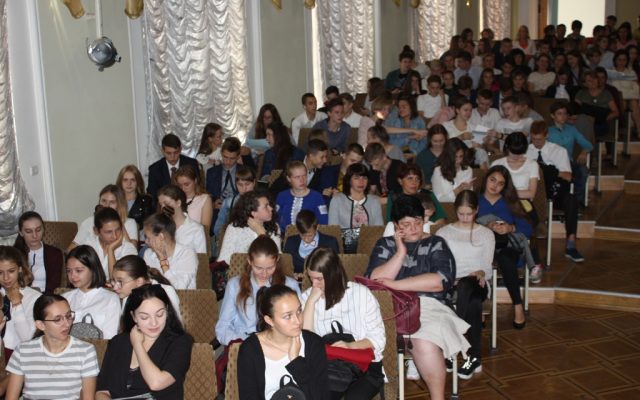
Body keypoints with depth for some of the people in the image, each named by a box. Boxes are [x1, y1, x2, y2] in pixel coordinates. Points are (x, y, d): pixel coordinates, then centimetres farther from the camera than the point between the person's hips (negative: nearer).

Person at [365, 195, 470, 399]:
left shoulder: (435, 244, 12)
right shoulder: (385, 245, 18)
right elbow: (374, 281, 2)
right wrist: (400, 251, -3)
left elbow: (441, 280, -6)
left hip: (428, 307, -1)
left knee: (425, 344, -34)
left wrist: (394, 284, -7)